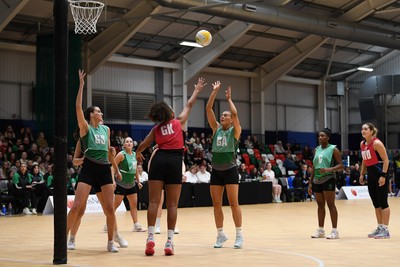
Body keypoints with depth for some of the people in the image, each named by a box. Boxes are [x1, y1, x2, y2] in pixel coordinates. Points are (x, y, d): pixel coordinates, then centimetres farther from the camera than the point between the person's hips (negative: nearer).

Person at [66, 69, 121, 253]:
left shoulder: (106, 129, 15)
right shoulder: (85, 127, 0)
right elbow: (78, 107, -14)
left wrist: (116, 169, 26)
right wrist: (81, 85, -15)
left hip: (105, 169, 5)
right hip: (89, 168, -4)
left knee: (110, 208, 0)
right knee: (76, 206, -10)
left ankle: (111, 242, 12)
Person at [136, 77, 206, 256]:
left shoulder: (156, 128, 14)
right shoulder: (179, 122, 9)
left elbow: (143, 145, 19)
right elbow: (189, 105, 21)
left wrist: (138, 154, 41)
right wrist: (197, 90, 38)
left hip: (159, 160, 2)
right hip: (174, 161, -2)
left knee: (154, 201, -1)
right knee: (172, 204, 1)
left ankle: (150, 238, -12)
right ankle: (169, 242, -3)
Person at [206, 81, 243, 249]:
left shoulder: (235, 131, 0)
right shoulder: (216, 128, 10)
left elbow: (235, 113, -18)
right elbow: (208, 109, 2)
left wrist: (229, 99, -4)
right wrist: (215, 91, -2)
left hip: (230, 170, -4)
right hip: (216, 171, 4)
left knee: (233, 203, -4)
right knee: (216, 204, 5)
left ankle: (239, 235, 4)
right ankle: (221, 235, 15)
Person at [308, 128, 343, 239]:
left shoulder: (333, 149, -4)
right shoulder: (316, 150, 14)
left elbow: (341, 165, -8)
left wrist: (329, 169, -25)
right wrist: (310, 182, 14)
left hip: (328, 179, -6)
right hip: (317, 180, 6)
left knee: (331, 204, -7)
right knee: (320, 205, 10)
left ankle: (335, 231, -4)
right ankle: (320, 230, 17)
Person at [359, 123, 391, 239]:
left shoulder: (377, 143, -13)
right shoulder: (362, 144, 10)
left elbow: (386, 160, -15)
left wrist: (383, 175, -21)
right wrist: (362, 174, 16)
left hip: (380, 173, -8)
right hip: (371, 174, 8)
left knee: (383, 202, -5)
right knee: (376, 203, 11)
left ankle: (385, 230, -2)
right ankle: (380, 227, 18)